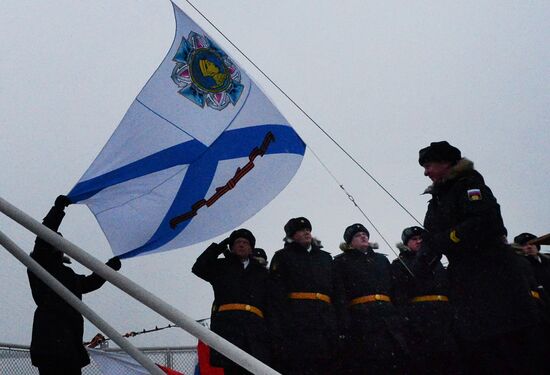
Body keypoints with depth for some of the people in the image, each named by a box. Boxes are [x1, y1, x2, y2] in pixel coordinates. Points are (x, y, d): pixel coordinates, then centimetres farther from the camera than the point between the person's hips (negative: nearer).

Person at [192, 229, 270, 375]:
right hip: (227, 323, -1)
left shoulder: (261, 272, 26)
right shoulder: (222, 266, 23)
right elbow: (198, 268, 6)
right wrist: (219, 247, 9)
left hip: (255, 326, 2)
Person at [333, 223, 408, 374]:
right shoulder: (342, 261, 11)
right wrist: (344, 325, -14)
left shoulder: (382, 259, 24)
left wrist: (401, 317, 7)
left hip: (389, 316, 4)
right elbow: (339, 295, -1)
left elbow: (395, 290, 20)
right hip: (360, 317, -4)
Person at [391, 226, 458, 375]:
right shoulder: (399, 264, 9)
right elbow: (399, 296, -3)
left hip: (445, 314, 5)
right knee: (422, 362, -7)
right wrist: (406, 317, -17)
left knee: (451, 362, 1)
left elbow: (448, 287, 24)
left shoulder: (435, 261, 26)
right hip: (419, 316, -5)